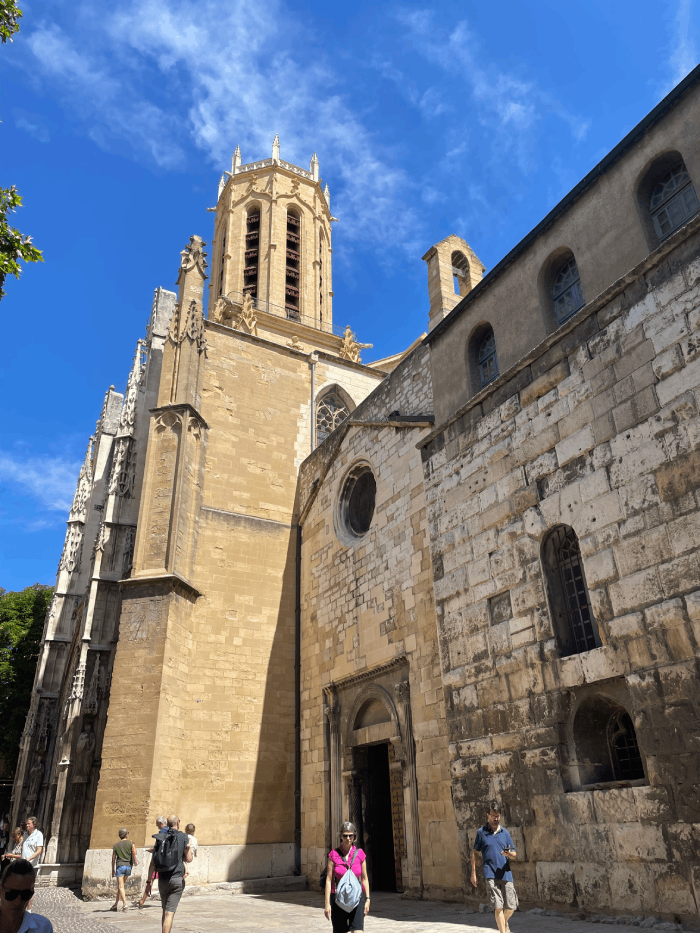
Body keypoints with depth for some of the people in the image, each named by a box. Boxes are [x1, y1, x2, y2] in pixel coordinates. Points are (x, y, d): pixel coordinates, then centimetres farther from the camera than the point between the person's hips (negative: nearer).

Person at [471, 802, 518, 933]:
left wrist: (509, 854, -13)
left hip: (505, 873, 3)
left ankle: (504, 922, 38)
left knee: (511, 906, 6)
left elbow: (514, 854, 11)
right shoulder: (481, 832, 3)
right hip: (490, 874, -3)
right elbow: (474, 852, 9)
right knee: (498, 906, -12)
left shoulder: (505, 833, 10)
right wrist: (473, 873, 5)